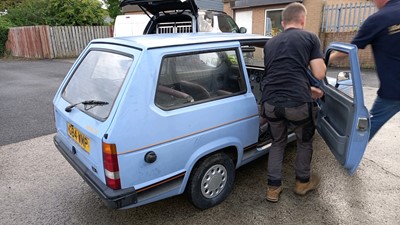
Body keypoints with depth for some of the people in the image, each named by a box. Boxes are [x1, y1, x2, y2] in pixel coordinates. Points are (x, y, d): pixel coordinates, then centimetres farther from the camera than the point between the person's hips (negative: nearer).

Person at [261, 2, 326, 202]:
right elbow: (320, 75, 2)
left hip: (270, 103, 4)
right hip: (297, 103, -3)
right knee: (305, 141, 25)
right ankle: (303, 182, 43)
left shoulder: (270, 43, 22)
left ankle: (273, 188, 30)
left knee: (277, 143, 27)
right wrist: (320, 62, 25)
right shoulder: (310, 38, 7)